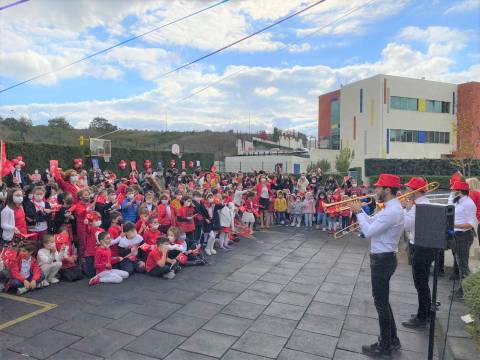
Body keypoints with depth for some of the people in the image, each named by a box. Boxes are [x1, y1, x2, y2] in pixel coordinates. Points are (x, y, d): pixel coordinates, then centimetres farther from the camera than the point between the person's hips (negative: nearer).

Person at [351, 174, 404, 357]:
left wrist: (358, 212, -14)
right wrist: (360, 210, 5)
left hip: (382, 260, -10)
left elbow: (368, 231, -25)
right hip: (383, 258, 10)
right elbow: (373, 223, 16)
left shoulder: (391, 211, -24)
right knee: (383, 301, 20)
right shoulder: (391, 208, 9)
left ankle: (385, 347, 18)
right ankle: (392, 340, 34)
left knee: (381, 302, 3)